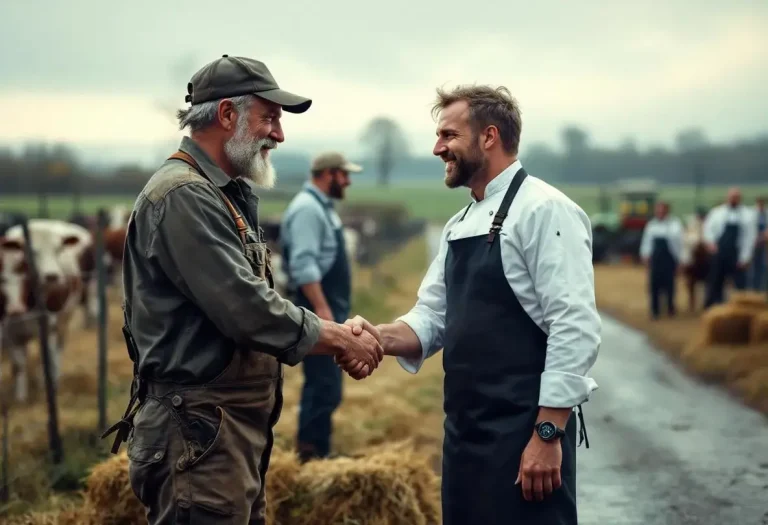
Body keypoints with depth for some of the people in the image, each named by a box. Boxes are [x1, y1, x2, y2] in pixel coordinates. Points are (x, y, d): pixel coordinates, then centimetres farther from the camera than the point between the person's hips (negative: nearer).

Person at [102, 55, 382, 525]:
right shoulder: (184, 196, -16)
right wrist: (334, 336, -11)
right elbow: (245, 309, -22)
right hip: (201, 435, -10)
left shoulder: (229, 197, 17)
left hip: (241, 431, 10)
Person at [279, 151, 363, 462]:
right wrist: (321, 308, -27)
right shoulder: (307, 209, -14)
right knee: (324, 386, -11)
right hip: (318, 311, -11)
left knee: (322, 384, 14)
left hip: (329, 310, 11)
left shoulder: (321, 207, 18)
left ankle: (316, 451, 20)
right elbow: (304, 265, -23)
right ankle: (311, 453, -7)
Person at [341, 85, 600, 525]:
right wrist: (380, 336, -7)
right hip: (465, 431, 8)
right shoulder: (460, 225, 15)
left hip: (524, 434, -8)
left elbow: (575, 329, -18)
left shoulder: (544, 211, -12)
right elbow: (434, 317, 14)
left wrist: (548, 435, -20)